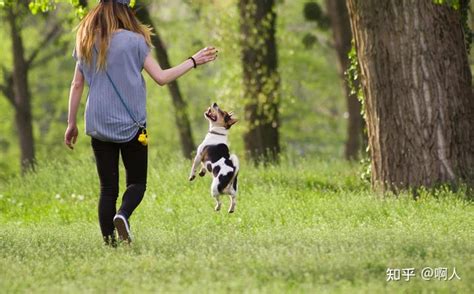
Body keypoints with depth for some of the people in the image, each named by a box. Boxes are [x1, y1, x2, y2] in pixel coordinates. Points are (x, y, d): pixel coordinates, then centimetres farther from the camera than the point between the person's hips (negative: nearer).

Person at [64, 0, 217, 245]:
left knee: (107, 187, 8)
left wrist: (71, 123, 15)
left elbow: (77, 85, 7)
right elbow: (161, 78, -8)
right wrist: (194, 61, 3)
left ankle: (109, 243, -1)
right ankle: (123, 215, -21)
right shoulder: (133, 41, -7)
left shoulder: (86, 43, 5)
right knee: (137, 182, 9)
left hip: (98, 125, 3)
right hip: (130, 124, -3)